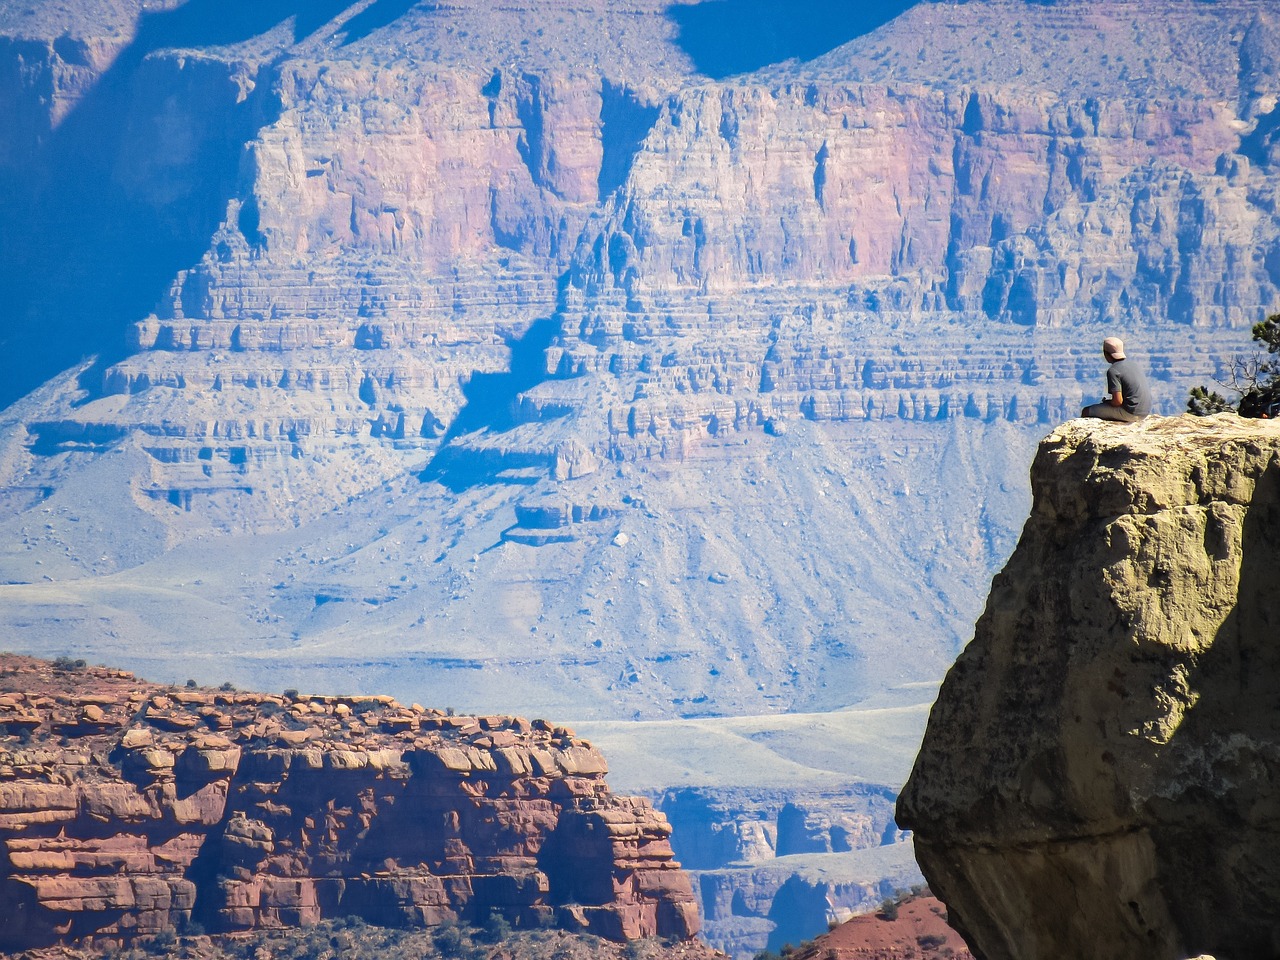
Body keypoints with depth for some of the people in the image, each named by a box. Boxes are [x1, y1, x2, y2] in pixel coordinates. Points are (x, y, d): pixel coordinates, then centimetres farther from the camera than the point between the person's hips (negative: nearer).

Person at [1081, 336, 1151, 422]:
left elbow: (1117, 401, -21)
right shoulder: (1133, 364, 10)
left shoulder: (1113, 371, -16)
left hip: (1130, 413, -9)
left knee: (1086, 412, 2)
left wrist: (1107, 401, 2)